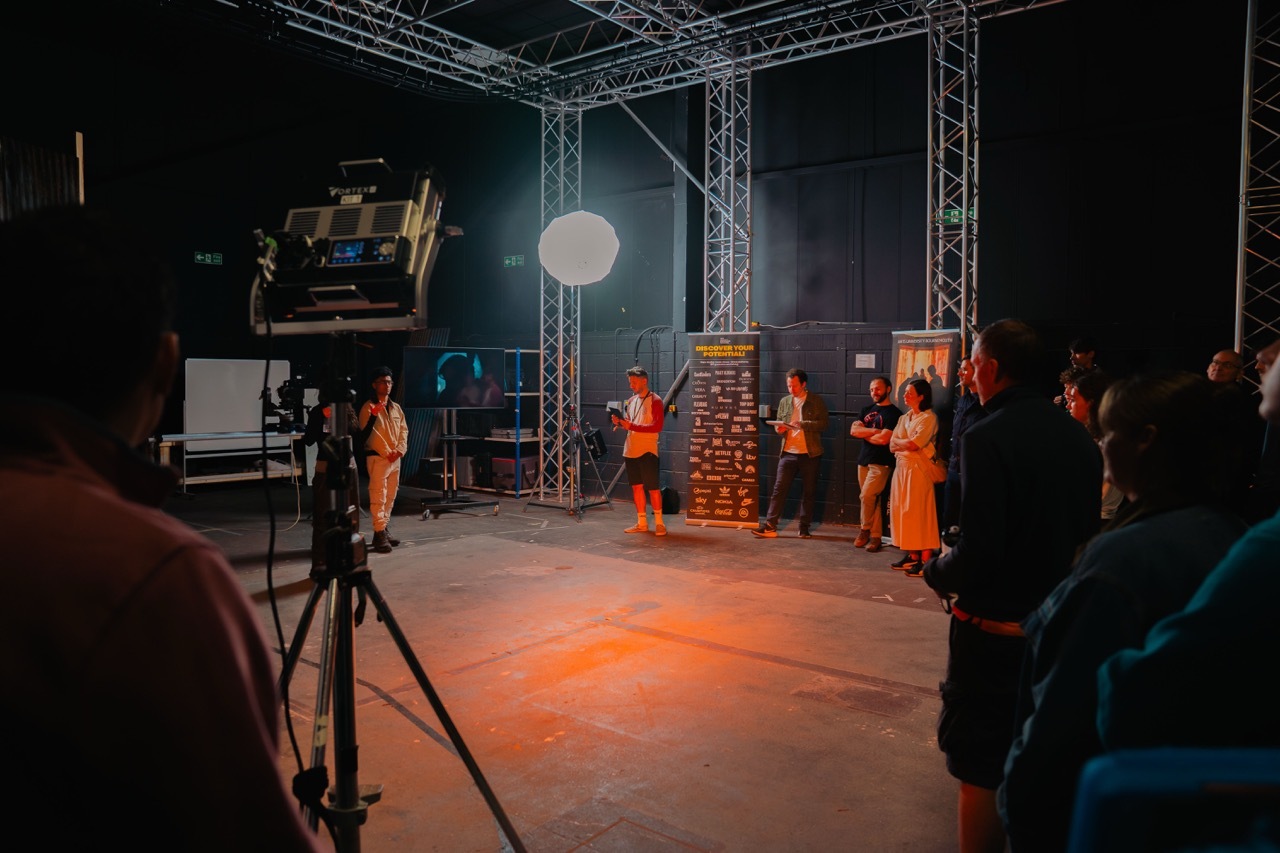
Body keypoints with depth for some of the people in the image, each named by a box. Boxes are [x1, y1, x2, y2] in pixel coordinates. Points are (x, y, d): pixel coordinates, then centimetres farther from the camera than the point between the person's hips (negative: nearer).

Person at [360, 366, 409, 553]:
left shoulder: (396, 408, 15)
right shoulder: (369, 408, -6)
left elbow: (403, 430, 12)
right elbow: (370, 433, -13)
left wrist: (400, 450, -4)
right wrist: (387, 453, -16)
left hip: (395, 458, 7)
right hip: (377, 457, -7)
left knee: (390, 496, 12)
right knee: (378, 497, -9)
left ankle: (385, 529, 21)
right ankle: (379, 534, -9)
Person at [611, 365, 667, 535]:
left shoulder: (655, 401, -7)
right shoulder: (630, 401, 14)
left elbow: (657, 427, -16)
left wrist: (632, 426, -21)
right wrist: (620, 422, -2)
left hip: (647, 451, -6)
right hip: (630, 450, 7)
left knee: (652, 488, -2)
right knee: (636, 486, 9)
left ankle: (659, 523, 8)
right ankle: (641, 523, 16)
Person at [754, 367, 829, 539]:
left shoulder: (816, 401, 0)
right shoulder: (784, 401, 11)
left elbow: (824, 423, -7)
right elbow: (779, 424, 17)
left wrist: (802, 424, -20)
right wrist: (780, 428, -7)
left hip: (810, 454, -2)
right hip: (788, 453, 3)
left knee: (809, 492, 6)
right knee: (779, 489, -2)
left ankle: (804, 527, 16)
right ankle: (770, 526, -2)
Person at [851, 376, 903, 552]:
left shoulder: (894, 413, -6)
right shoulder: (867, 410, 15)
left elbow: (883, 439, -17)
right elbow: (853, 430, 1)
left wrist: (864, 434, -2)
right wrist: (875, 431, -10)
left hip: (881, 463, -6)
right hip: (864, 460, 6)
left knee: (866, 496, -16)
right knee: (872, 500, 8)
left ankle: (865, 530, 4)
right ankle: (875, 537, 13)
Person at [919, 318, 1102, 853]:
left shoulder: (988, 438, -20)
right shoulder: (1078, 437, 2)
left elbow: (978, 552, -24)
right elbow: (1089, 533, 8)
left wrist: (936, 573, -5)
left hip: (994, 628, -7)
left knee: (981, 769, 7)